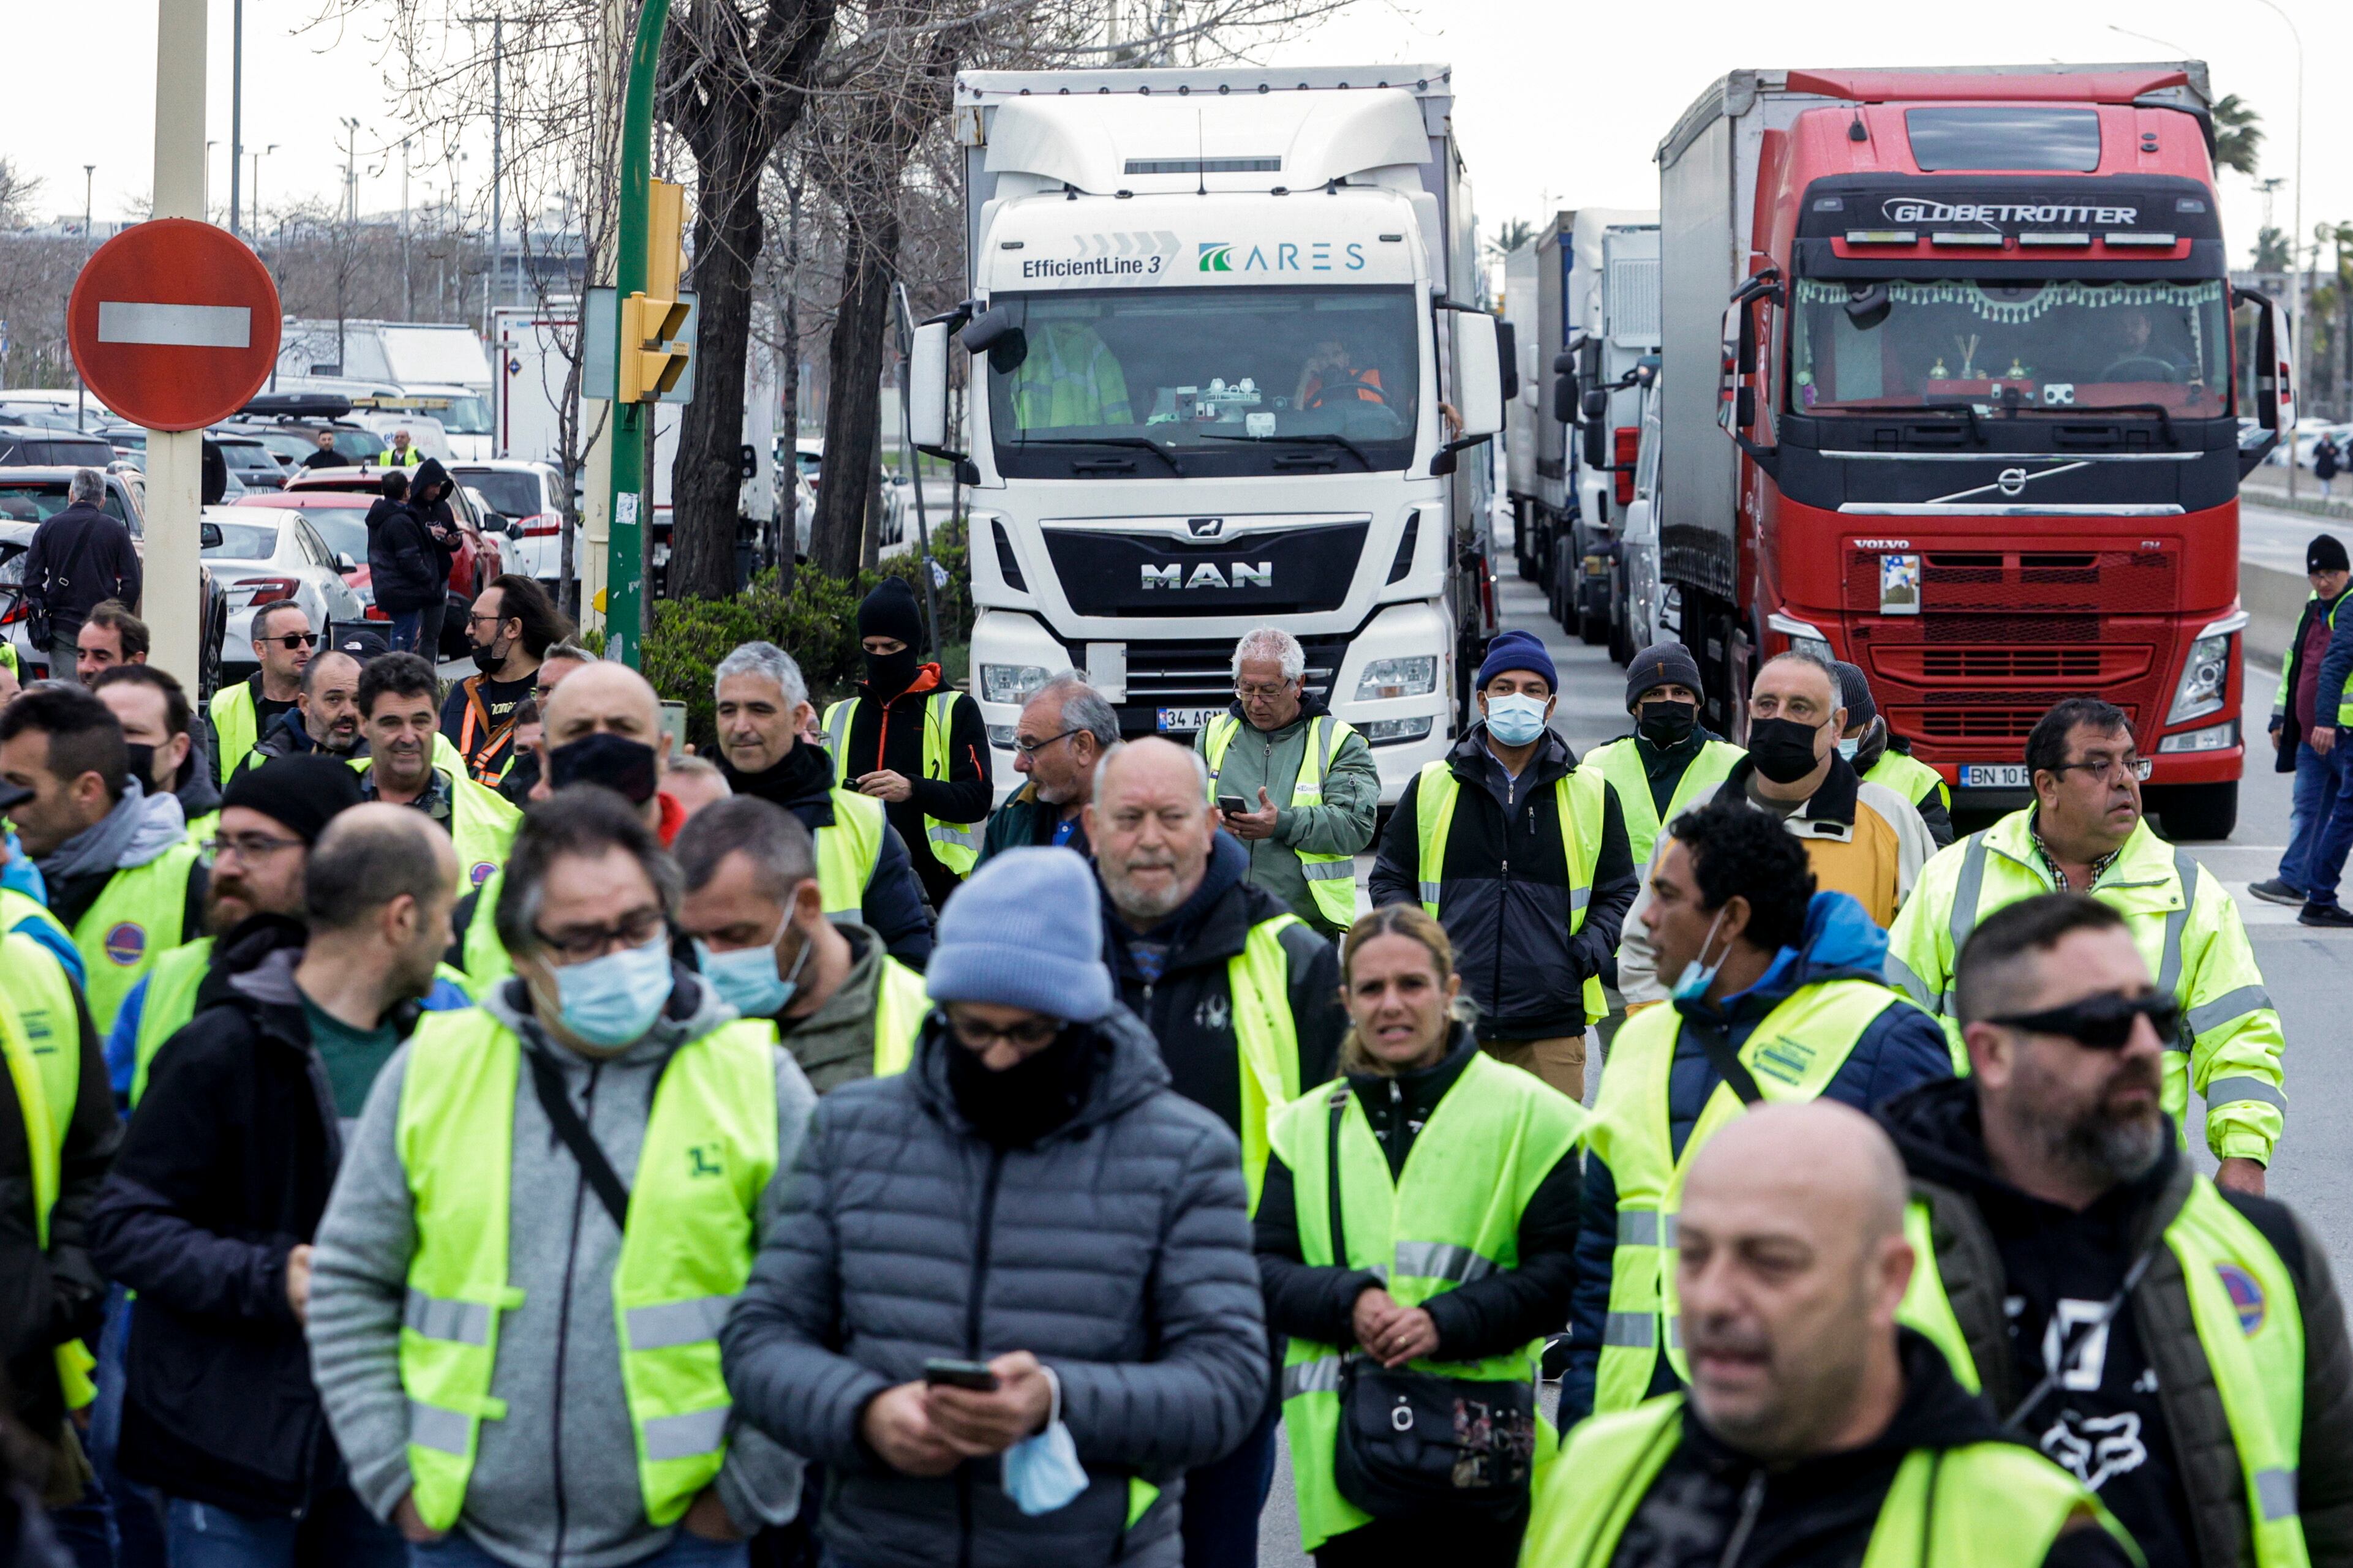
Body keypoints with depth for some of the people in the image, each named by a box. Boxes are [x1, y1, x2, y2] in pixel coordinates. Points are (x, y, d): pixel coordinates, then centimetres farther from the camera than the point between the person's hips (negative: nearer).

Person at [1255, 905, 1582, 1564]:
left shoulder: (1526, 1114, 4)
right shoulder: (1307, 1126, 15)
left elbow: (1562, 1271, -2)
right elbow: (1262, 1271, 8)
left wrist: (1446, 1322, -16)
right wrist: (1348, 1302, -12)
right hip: (1341, 1446, 3)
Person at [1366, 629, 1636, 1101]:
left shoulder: (1593, 794, 11)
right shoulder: (1431, 787, 11)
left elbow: (1618, 892, 17)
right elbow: (1390, 879, 17)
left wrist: (1591, 948, -2)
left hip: (1552, 1023, 0)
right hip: (1449, 1020, 0)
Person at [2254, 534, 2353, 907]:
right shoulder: (2313, 610, 16)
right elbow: (2294, 664, 24)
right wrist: (2280, 718, 23)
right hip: (2310, 735, 7)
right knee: (2307, 808, 7)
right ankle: (2293, 881, 8)